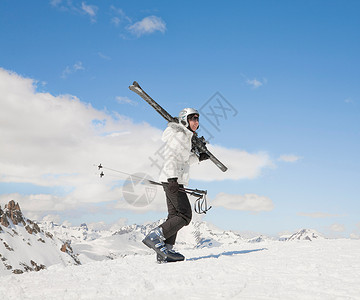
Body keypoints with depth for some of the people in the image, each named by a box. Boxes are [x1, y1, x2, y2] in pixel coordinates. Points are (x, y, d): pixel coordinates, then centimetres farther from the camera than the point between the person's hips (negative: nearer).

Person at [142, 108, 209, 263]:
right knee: (185, 216, -13)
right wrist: (172, 177, -29)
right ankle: (154, 237, -15)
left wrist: (198, 157, 20)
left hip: (175, 180, 10)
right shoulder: (180, 135, -8)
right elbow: (170, 155, -20)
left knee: (175, 216, 8)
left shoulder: (186, 136, 22)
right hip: (173, 179, -10)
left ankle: (165, 252, 7)